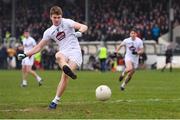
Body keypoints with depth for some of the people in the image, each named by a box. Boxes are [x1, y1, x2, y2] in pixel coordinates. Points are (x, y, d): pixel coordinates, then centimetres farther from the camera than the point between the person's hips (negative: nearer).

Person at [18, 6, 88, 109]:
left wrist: (79, 32, -30)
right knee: (58, 56, -37)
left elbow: (84, 27, -7)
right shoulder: (49, 32, 15)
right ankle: (67, 69, -68)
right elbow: (39, 47, 21)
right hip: (64, 53, 3)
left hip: (75, 51, -3)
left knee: (65, 76, -24)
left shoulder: (67, 22, 4)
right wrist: (25, 55, 13)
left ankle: (56, 101, -20)